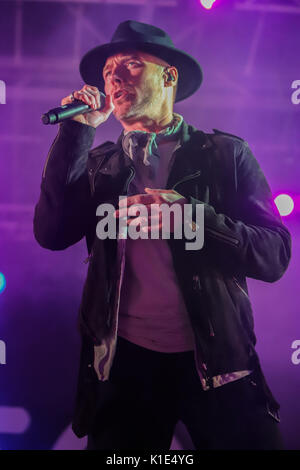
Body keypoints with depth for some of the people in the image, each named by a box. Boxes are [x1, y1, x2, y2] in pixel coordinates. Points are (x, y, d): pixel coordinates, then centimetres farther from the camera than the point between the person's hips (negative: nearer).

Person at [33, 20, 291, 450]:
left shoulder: (225, 153, 1)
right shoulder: (97, 163, 8)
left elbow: (274, 255, -7)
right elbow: (51, 234, -7)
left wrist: (187, 213, -22)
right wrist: (78, 130, -8)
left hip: (218, 360, -1)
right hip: (125, 360, 2)